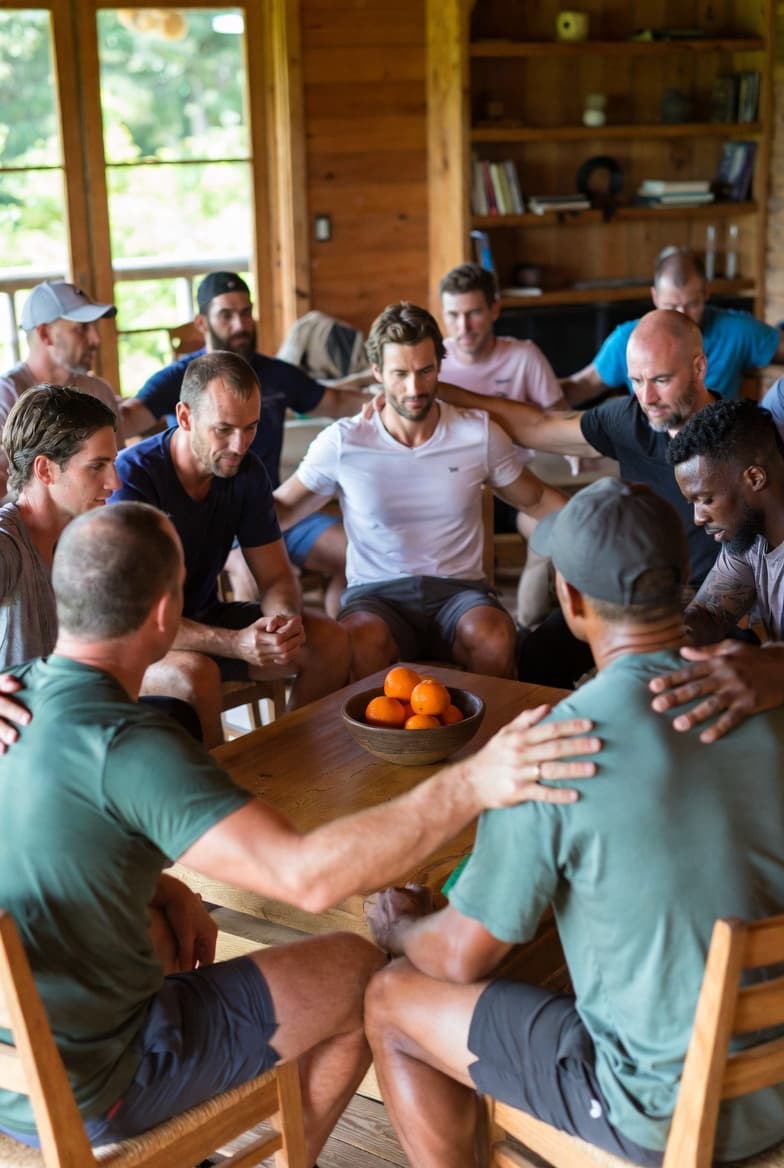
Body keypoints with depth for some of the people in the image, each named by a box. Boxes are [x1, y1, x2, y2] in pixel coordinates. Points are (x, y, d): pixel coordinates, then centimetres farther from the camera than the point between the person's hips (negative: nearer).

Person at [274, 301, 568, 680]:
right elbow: (281, 508, 10)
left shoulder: (480, 433, 3)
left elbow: (537, 499, 16)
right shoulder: (341, 442, 0)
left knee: (494, 640, -33)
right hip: (376, 594, -1)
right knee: (360, 646, -37)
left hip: (459, 589, 2)